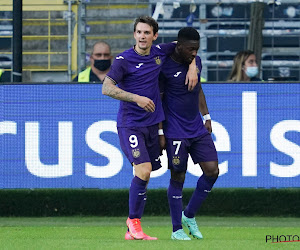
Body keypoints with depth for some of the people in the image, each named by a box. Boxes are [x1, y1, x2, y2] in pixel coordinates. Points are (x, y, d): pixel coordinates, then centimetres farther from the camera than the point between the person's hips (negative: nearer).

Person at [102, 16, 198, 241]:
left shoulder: (160, 53, 5)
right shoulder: (124, 60, -9)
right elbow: (107, 88, -16)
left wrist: (192, 67, 6)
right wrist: (137, 98, -22)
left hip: (152, 124, 5)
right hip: (130, 125, -5)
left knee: (144, 176, 7)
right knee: (143, 170, -20)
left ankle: (132, 228, 17)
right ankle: (134, 221, -6)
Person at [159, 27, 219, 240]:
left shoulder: (196, 62, 5)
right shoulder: (165, 67, -14)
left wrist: (206, 116, 18)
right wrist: (160, 133, -11)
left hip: (198, 130, 6)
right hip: (176, 133, -6)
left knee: (212, 171, -1)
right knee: (178, 178, -3)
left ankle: (189, 215, 16)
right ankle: (177, 229, 8)